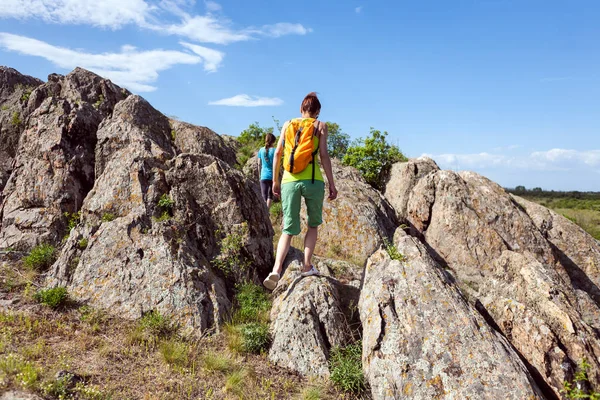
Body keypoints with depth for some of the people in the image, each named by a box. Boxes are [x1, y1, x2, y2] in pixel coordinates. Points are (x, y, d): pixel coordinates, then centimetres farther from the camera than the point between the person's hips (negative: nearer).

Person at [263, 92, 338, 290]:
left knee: (288, 229, 8)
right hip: (312, 180, -2)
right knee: (313, 224, 19)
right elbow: (324, 155, -2)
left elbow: (277, 153, 9)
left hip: (289, 181, 2)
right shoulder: (320, 126, 7)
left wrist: (275, 181, 16)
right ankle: (307, 266, 15)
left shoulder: (288, 124, 14)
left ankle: (276, 270, -10)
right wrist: (332, 184, 2)